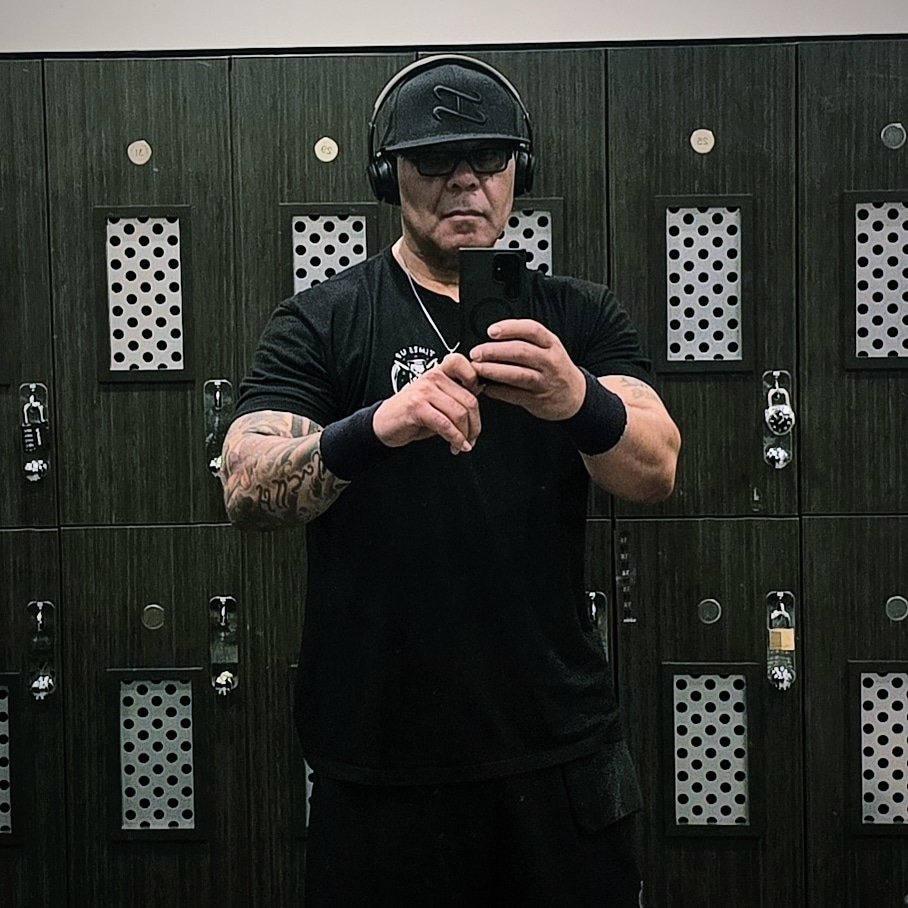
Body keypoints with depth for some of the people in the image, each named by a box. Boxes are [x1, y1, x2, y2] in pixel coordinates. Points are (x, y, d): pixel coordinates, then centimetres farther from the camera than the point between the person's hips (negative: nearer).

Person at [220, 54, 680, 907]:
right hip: (380, 758, -1)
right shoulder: (320, 322, -1)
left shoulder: (578, 317, 4)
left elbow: (656, 469, -11)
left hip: (558, 746, 2)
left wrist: (577, 400, -33)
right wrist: (376, 427, -33)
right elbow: (245, 490, -13)